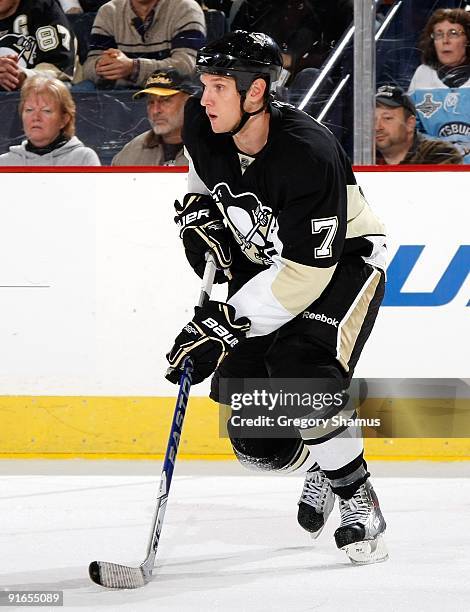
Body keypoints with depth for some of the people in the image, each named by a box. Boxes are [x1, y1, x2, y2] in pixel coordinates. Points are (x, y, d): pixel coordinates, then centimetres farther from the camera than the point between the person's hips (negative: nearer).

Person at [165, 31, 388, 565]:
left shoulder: (308, 154, -33)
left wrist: (223, 322, -34)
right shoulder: (203, 126, -13)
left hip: (340, 264, -6)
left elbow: (306, 273, -32)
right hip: (266, 267, 6)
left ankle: (358, 502, -14)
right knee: (254, 440, 0)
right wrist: (201, 216, -4)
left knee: (299, 374, -32)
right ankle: (321, 466, 33)